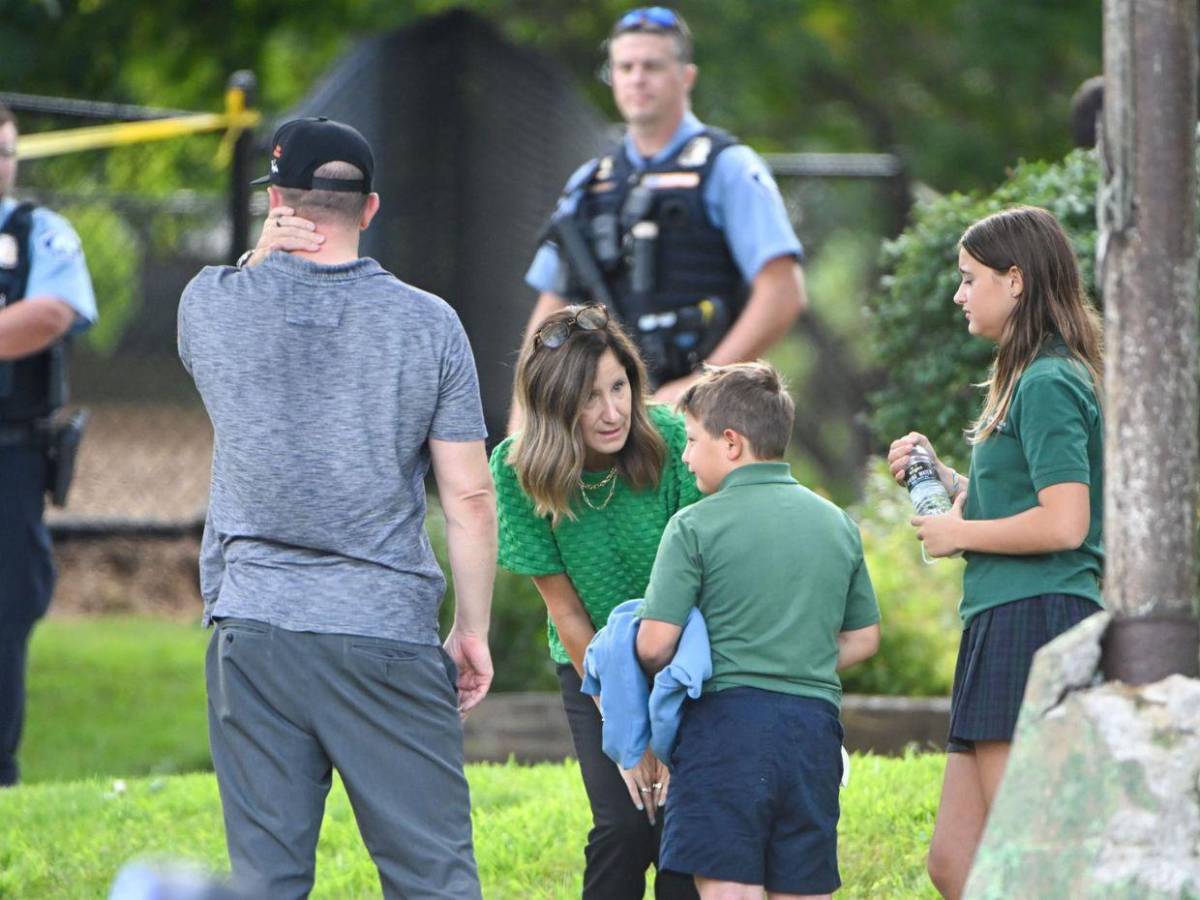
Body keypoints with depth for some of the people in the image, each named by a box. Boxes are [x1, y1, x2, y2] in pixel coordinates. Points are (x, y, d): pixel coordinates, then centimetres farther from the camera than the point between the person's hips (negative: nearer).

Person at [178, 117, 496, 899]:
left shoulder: (212, 305, 1)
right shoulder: (427, 323, -1)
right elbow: (469, 495, -1)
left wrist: (265, 259, 21)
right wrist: (474, 629, 7)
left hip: (254, 628, 1)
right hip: (387, 629, -1)